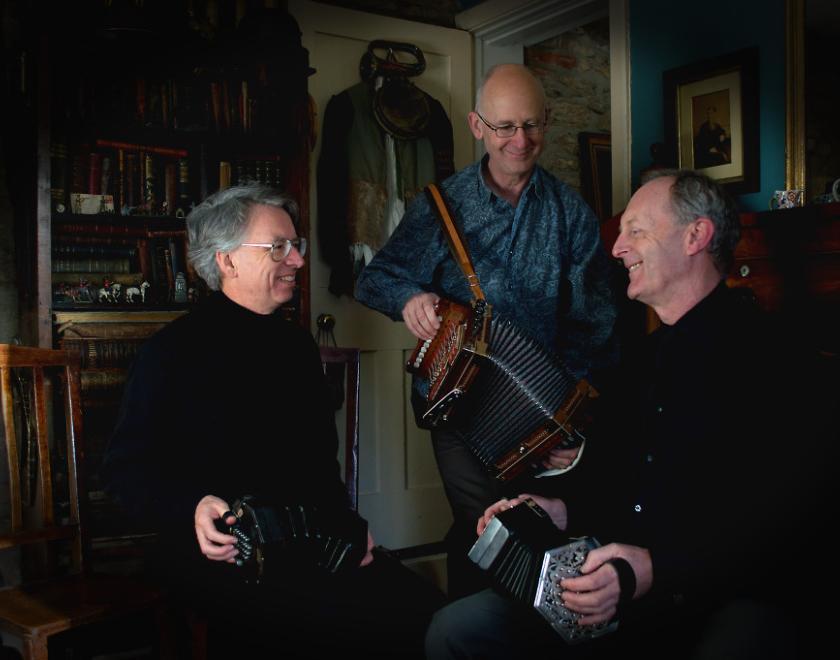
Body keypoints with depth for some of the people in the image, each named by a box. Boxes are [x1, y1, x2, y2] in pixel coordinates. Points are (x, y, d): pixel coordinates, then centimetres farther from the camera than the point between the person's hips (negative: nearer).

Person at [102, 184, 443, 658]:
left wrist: (345, 524, 8)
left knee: (426, 608, -15)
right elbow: (129, 468, -6)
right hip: (222, 554, -7)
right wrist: (194, 509, -24)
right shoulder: (174, 351, -3)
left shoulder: (297, 343, 17)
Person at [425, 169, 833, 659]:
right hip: (620, 582, 7)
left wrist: (659, 569, -25)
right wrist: (563, 509, 6)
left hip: (739, 598, -6)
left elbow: (785, 516, -18)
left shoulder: (769, 356, -8)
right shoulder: (645, 359, 19)